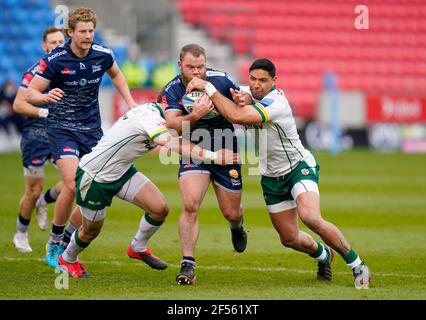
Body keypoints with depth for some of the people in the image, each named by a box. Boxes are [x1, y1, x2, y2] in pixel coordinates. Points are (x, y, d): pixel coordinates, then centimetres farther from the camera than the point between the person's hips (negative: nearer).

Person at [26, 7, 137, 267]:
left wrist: (130, 101, 12)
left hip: (92, 128, 5)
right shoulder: (54, 60, -14)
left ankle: (70, 236, 17)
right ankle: (54, 243, -3)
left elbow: (116, 74, 22)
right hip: (62, 127, -5)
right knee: (73, 185, -20)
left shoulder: (103, 55, -2)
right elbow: (31, 94, -11)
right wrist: (46, 97, -32)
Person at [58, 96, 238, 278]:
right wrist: (212, 156, -56)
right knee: (91, 230, 11)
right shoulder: (150, 115, -32)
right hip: (93, 176, -8)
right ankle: (67, 259, 42)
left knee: (160, 209, -6)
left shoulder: (154, 111, -4)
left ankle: (138, 248, 22)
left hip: (122, 172, 8)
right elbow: (169, 142, -50)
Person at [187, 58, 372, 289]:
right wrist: (238, 99, -21)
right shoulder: (250, 92, -2)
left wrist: (208, 87, -33)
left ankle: (356, 264, -14)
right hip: (271, 177, 8)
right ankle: (323, 255, 41)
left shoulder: (276, 104, -28)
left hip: (299, 167, -8)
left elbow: (236, 116, -38)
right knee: (289, 238, 7)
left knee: (310, 218, -31)